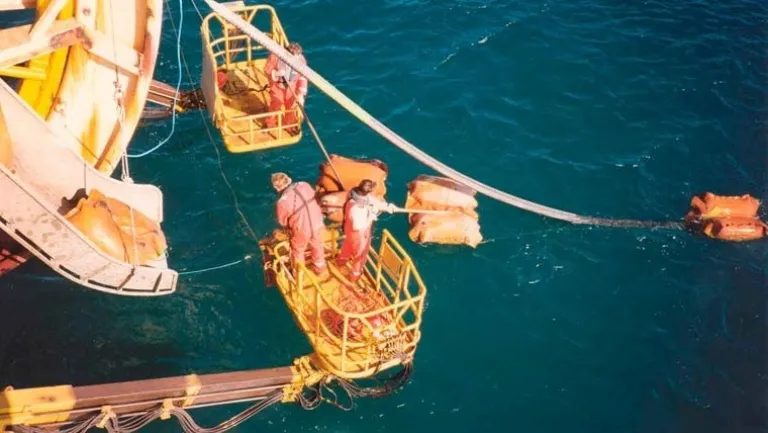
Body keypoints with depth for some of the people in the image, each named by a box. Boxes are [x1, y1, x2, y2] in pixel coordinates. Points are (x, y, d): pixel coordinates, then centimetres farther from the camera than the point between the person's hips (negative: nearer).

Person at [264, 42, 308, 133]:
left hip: (292, 86, 2)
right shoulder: (275, 56, -29)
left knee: (292, 106, 17)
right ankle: (270, 125, 41)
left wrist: (301, 94, -19)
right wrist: (276, 74, -36)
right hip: (277, 85, -1)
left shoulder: (301, 60, -24)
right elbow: (267, 70, -15)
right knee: (275, 105, 14)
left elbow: (302, 78, -15)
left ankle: (290, 125, 43)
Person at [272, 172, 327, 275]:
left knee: (298, 251, 27)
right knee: (317, 247, 31)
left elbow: (282, 222, -7)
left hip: (302, 230, -4)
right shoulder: (304, 185, -14)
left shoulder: (282, 202, -25)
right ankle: (319, 268, 54)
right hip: (318, 225, 4)